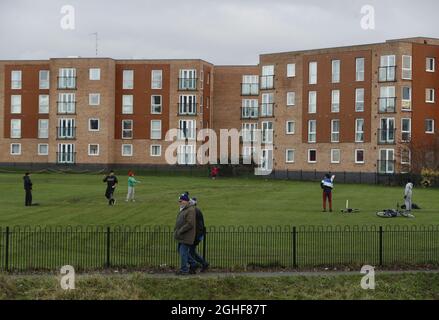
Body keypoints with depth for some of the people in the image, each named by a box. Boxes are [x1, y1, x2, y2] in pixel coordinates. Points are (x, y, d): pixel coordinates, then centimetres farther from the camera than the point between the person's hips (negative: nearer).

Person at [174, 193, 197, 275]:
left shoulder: (190, 210, -16)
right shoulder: (183, 210, 15)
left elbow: (190, 224, -24)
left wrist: (180, 231, -21)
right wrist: (176, 231, 13)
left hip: (187, 236, -10)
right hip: (182, 236, 10)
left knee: (183, 252, -6)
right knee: (181, 251, 15)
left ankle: (184, 270, 2)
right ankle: (193, 264, 25)